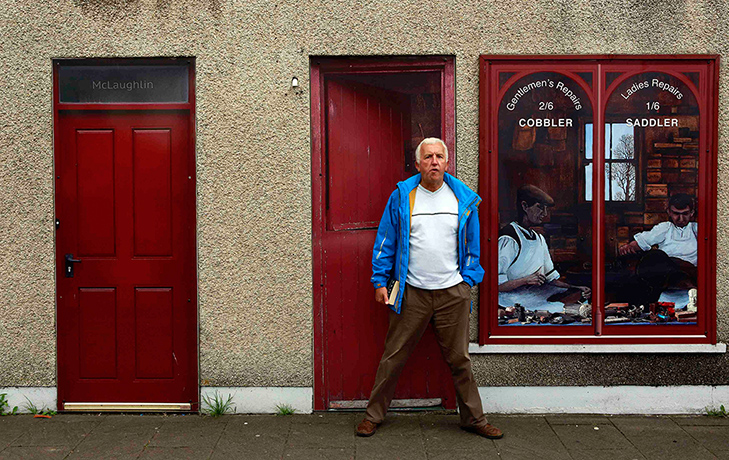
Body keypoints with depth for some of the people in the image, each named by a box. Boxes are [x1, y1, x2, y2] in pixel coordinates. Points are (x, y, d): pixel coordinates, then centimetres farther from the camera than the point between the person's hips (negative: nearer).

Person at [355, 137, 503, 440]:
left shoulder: (464, 198, 5)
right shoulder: (401, 197, 1)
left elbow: (472, 244, 13)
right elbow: (385, 242, 4)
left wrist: (468, 279, 7)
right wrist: (380, 281, 1)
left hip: (453, 293, 1)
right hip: (411, 293, -1)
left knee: (459, 359, 10)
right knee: (393, 358, 6)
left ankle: (473, 418, 24)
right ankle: (373, 415, 20)